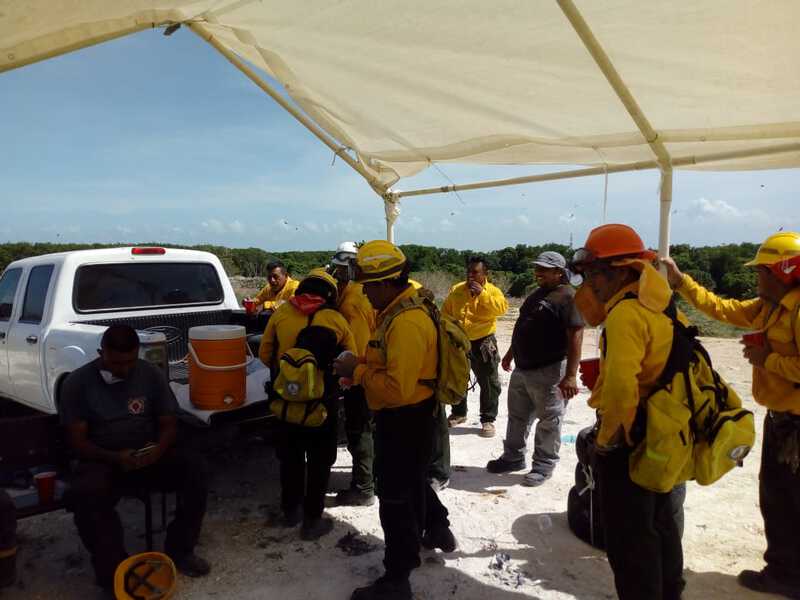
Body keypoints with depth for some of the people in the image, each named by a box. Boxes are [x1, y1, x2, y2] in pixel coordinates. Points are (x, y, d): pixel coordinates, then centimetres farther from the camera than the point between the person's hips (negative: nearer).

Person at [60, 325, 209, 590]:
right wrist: (114, 458, -24)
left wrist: (159, 449, -20)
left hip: (148, 456, 2)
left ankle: (179, 550, -5)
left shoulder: (151, 374, 0)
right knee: (85, 495, -35)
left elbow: (169, 423, 4)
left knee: (195, 470, -23)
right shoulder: (77, 382, -5)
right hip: (102, 461, -2)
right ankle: (115, 573, -21)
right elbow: (77, 440, -6)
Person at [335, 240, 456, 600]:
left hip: (406, 420, -10)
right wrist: (359, 366, 1)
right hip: (403, 417, 10)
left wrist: (357, 372, -20)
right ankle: (437, 530, 52)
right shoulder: (398, 311, 6)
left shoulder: (407, 323, -29)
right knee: (411, 481, 29)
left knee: (397, 496, 4)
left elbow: (397, 389, -32)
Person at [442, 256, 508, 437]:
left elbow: (502, 308, -25)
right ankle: (458, 413, 34)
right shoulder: (456, 290, 3)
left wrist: (482, 294, -28)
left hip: (483, 342, -3)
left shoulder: (492, 290, -6)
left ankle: (488, 420, 14)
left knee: (488, 383, 2)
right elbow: (446, 313, 10)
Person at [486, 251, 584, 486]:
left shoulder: (569, 297, -15)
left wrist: (570, 375, -25)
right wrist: (510, 353, 27)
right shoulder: (537, 294, 14)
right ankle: (513, 457, 32)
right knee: (517, 416, 18)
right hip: (522, 369, 9)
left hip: (549, 371, -9)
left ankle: (543, 466, 19)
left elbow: (575, 338, -21)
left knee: (548, 422, 5)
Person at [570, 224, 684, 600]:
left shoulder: (626, 313, -23)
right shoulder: (660, 306, 6)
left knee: (628, 537, 6)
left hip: (626, 441, -10)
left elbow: (620, 384, -32)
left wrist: (608, 437, -20)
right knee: (659, 522, 25)